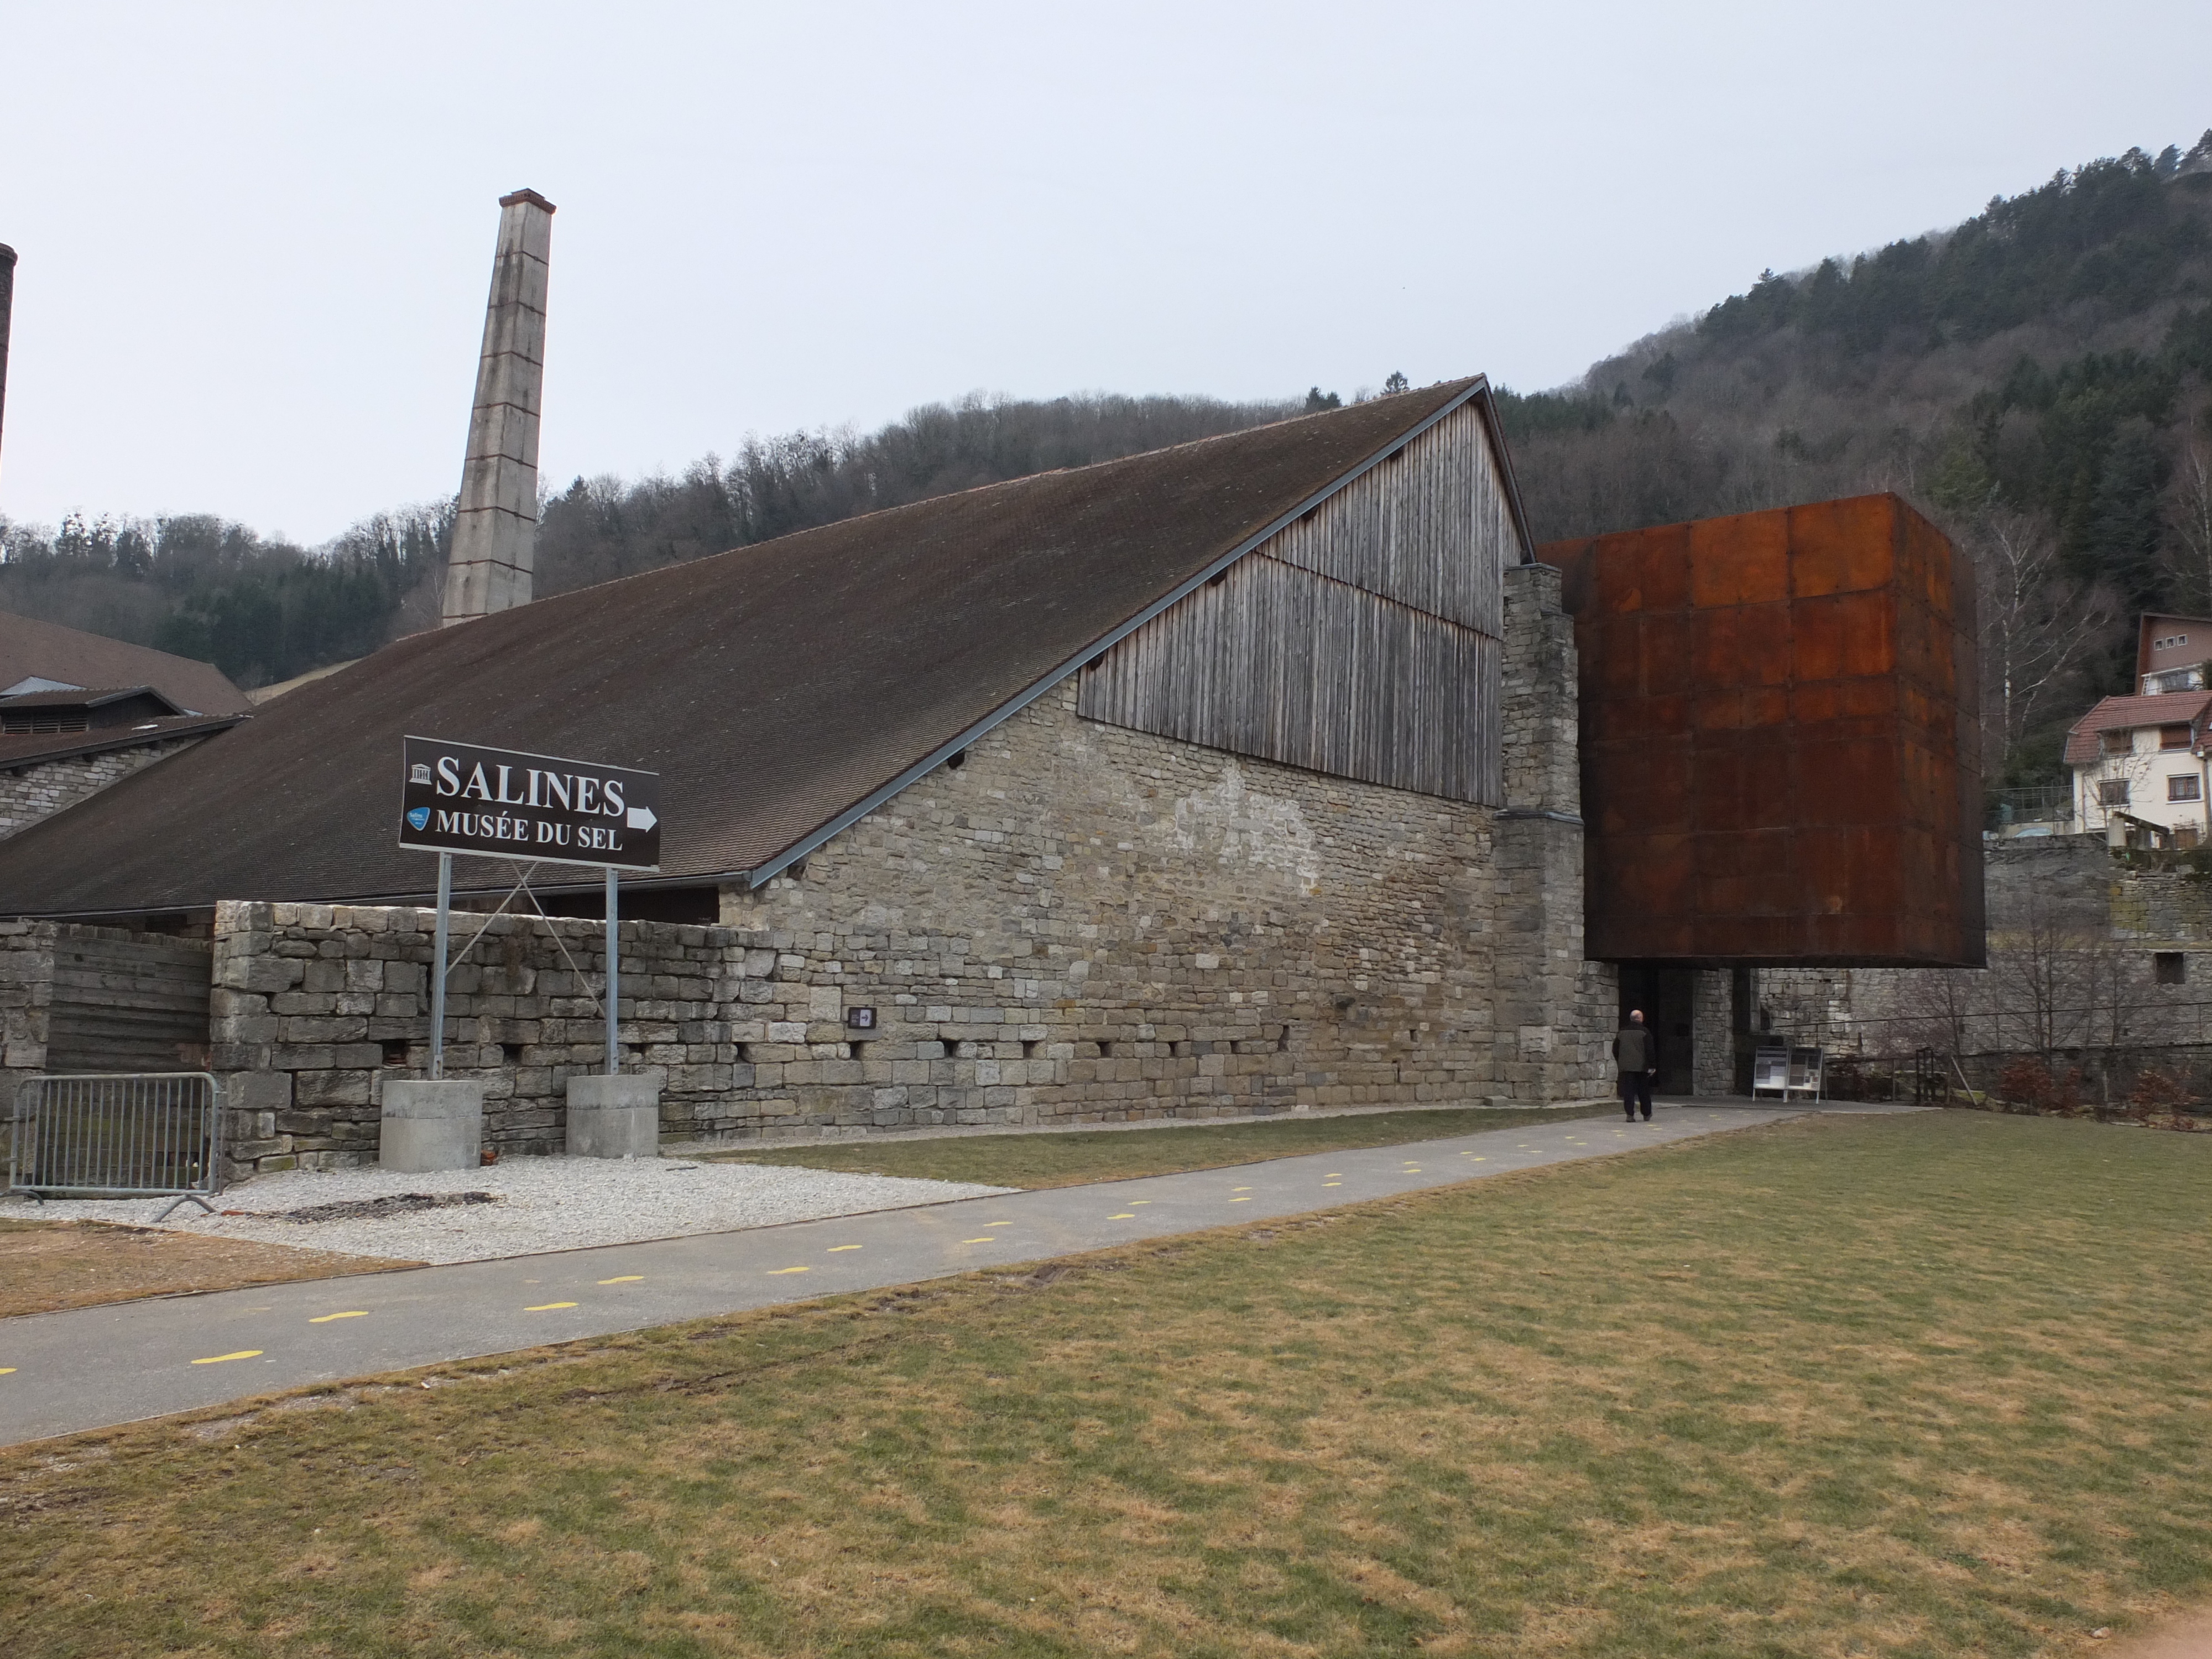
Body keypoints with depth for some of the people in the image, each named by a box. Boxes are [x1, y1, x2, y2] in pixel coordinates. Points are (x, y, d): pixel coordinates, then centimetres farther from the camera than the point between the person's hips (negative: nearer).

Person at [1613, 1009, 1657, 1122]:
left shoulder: (1621, 1032, 7)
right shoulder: (1644, 1032, -6)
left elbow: (1615, 1050, 13)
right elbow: (1650, 1050, -10)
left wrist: (1620, 1063, 23)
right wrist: (1652, 1066, -6)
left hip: (1626, 1066, 2)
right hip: (1641, 1066, -2)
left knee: (1628, 1091, -1)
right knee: (1644, 1091, 10)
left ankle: (1630, 1114, -11)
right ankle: (1647, 1115, 20)